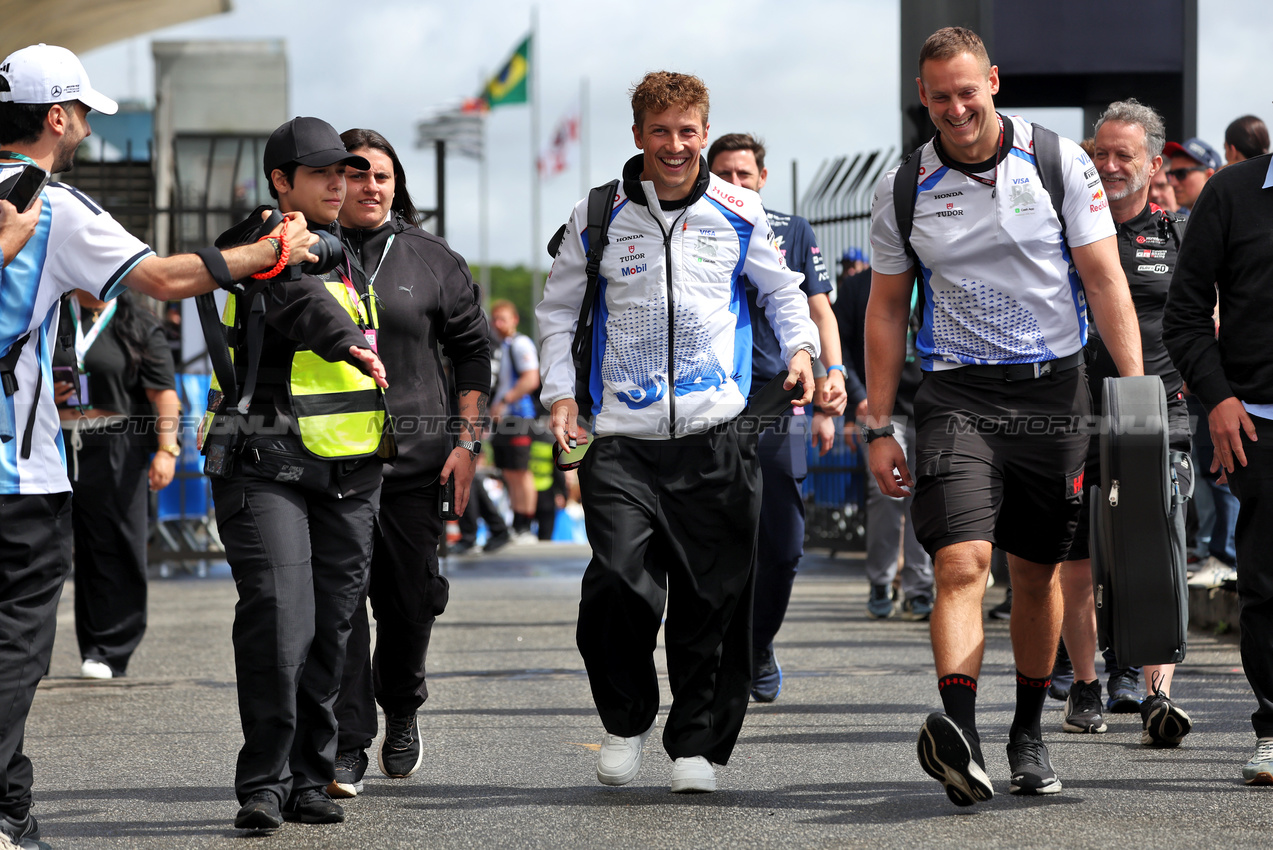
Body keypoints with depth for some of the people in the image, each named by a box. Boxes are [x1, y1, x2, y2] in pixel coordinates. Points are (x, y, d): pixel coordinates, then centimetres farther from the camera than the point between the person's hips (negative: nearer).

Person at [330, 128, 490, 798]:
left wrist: (467, 441, 4)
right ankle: (345, 746, -8)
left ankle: (401, 712, 34)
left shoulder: (433, 261, 8)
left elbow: (471, 349, 12)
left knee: (410, 598, 7)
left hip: (415, 459, 2)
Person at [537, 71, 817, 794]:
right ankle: (626, 719, 8)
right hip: (624, 436, -1)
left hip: (717, 435, 1)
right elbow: (558, 309, 16)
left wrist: (801, 347, 1)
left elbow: (782, 290, 20)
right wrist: (560, 391, 5)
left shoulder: (739, 212, 6)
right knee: (619, 584, -16)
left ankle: (699, 744, 13)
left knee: (713, 598, 0)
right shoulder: (599, 217, 5)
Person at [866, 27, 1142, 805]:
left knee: (1037, 573, 10)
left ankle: (1030, 734, 28)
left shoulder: (1059, 163, 0)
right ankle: (960, 738, -33)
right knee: (962, 564, -18)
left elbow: (1105, 280, -1)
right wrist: (879, 427, 6)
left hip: (1053, 390, 1)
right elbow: (887, 309, 9)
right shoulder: (903, 189, 3)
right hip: (957, 392, -1)